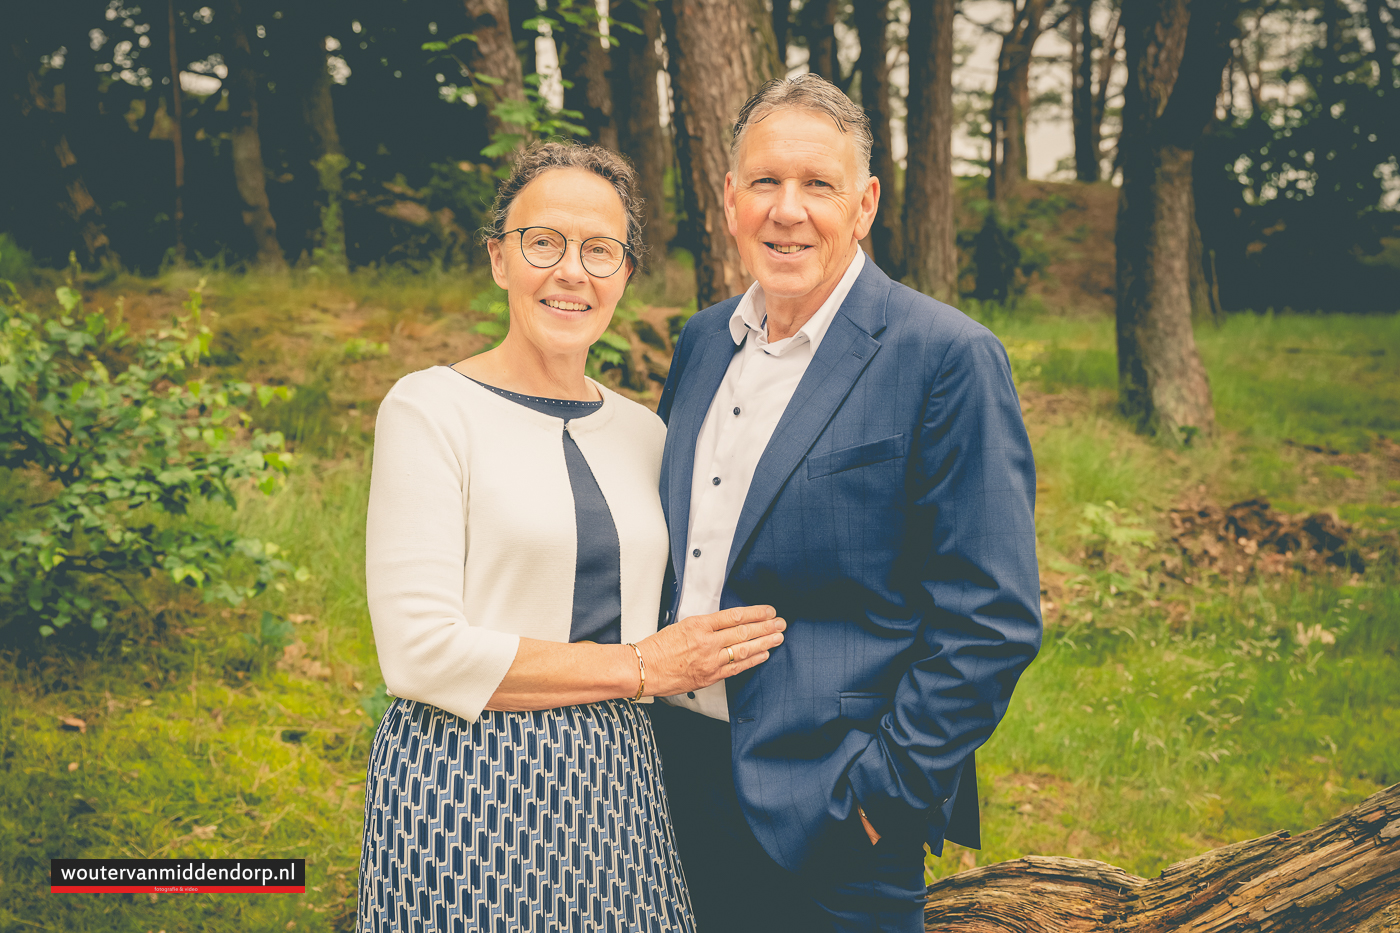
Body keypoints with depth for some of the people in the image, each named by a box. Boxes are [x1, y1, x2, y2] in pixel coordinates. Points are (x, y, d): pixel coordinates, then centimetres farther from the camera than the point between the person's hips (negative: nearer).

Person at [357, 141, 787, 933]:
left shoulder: (643, 432, 10)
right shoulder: (429, 409, -8)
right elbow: (422, 652, -16)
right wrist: (637, 668, -12)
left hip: (615, 790, 5)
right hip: (470, 794, -5)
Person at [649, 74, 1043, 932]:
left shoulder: (949, 359, -12)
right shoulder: (703, 341, 8)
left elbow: (991, 619, -14)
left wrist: (884, 791, -16)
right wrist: (649, 709, 10)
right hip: (680, 779, 6)